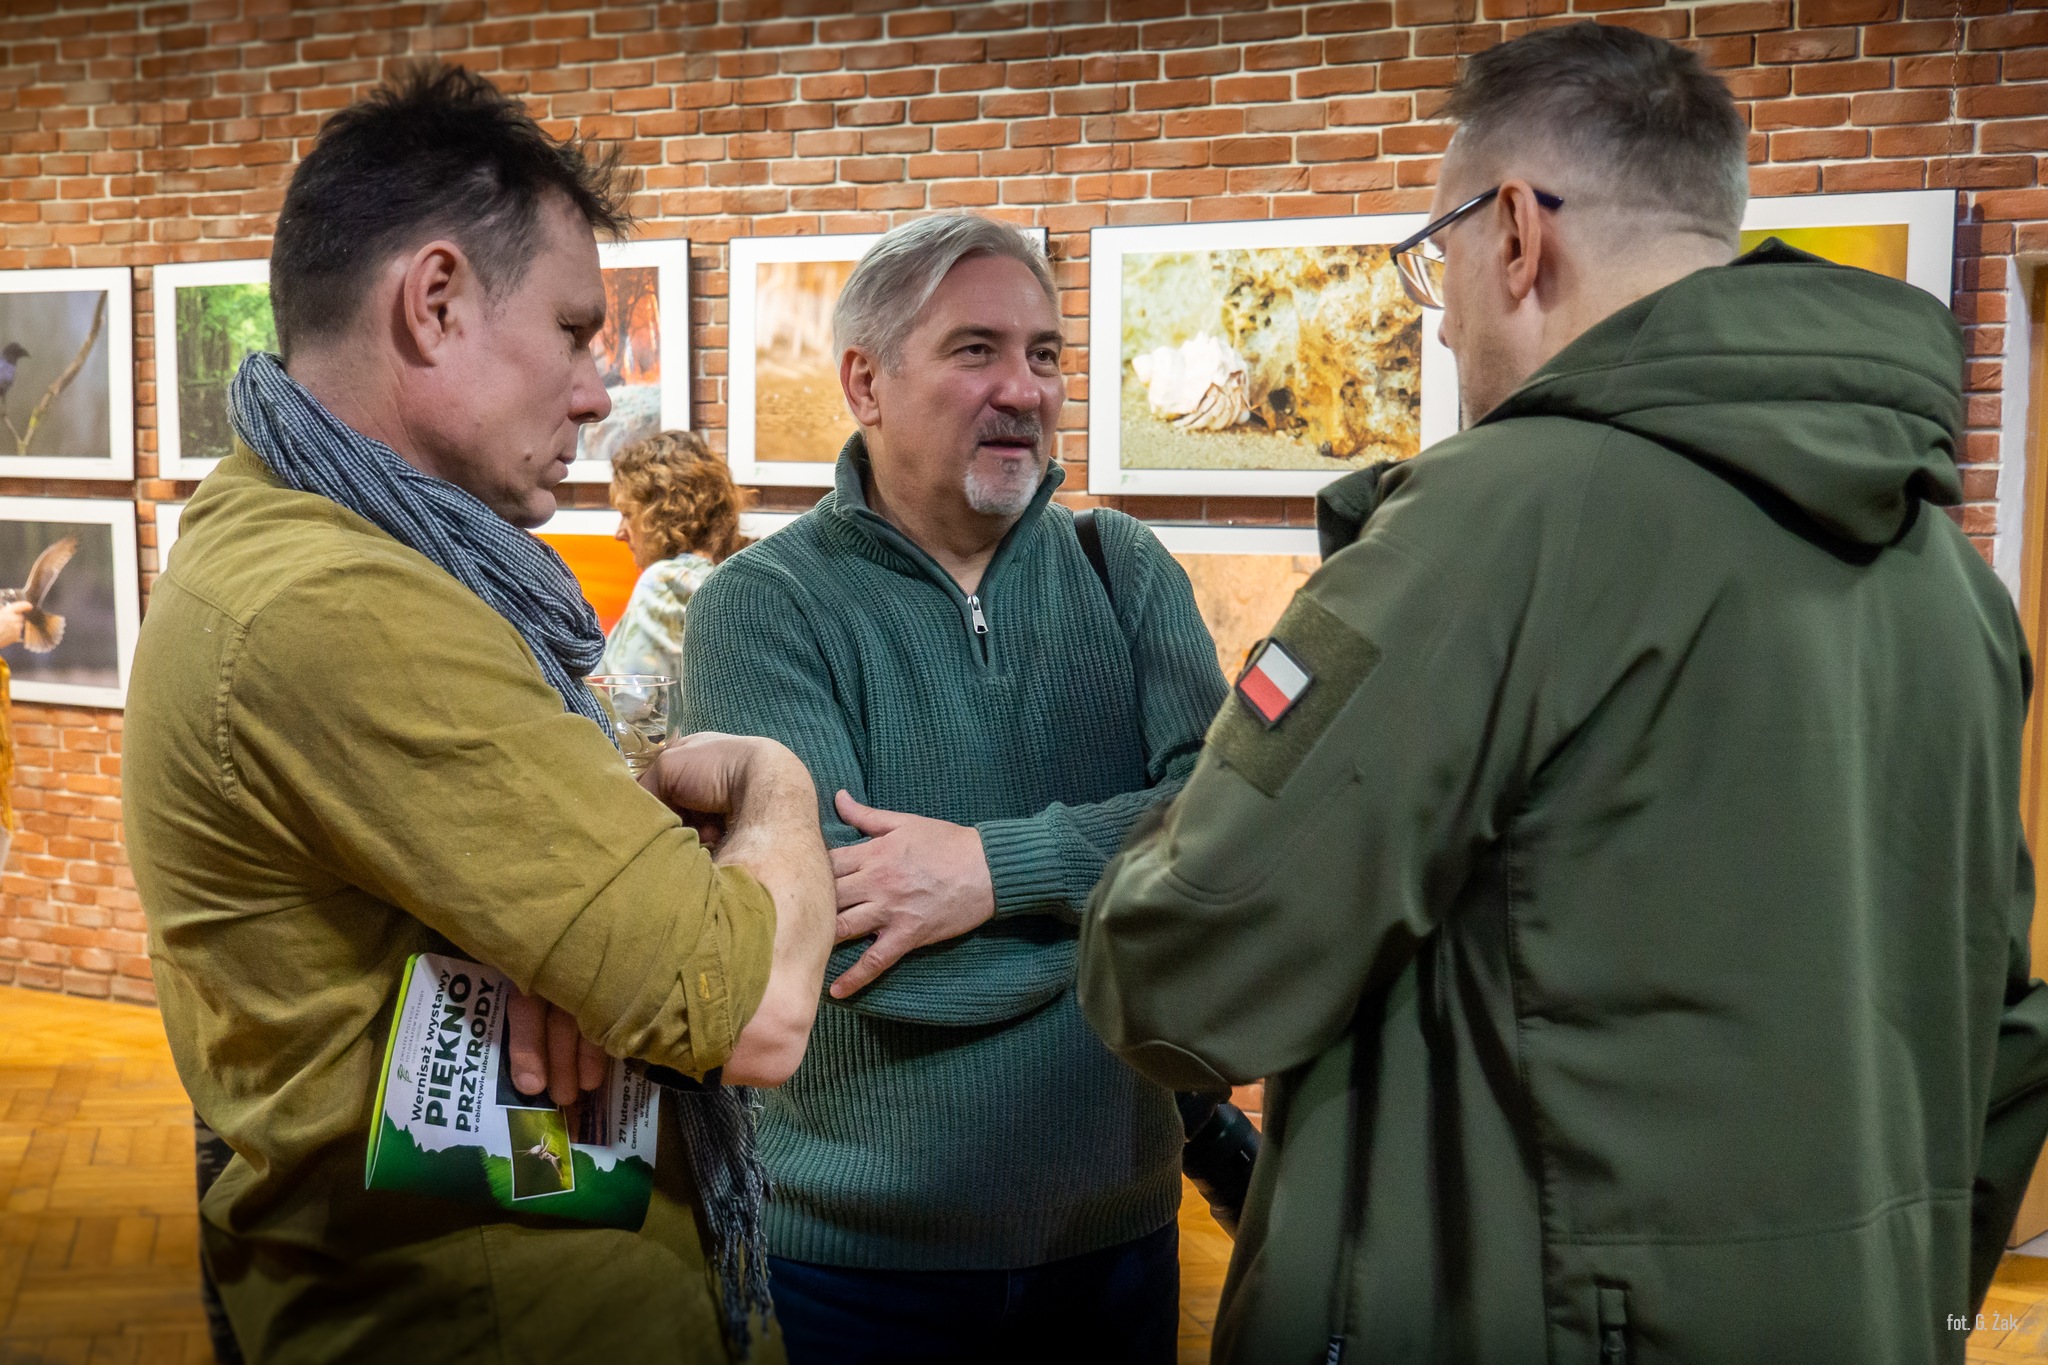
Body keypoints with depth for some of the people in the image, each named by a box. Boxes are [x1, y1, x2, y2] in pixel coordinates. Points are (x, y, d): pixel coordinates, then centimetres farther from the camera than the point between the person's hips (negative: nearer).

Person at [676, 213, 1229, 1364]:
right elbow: (834, 936, -21)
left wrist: (1006, 868, -26)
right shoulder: (762, 609, -10)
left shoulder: (1123, 572, 1)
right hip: (856, 1248, -3)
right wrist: (1127, 880, -14)